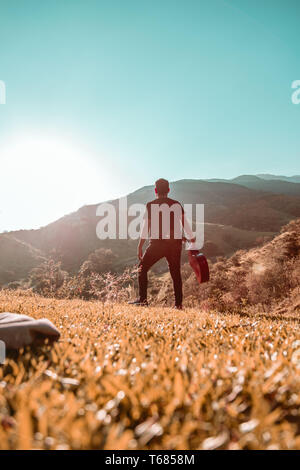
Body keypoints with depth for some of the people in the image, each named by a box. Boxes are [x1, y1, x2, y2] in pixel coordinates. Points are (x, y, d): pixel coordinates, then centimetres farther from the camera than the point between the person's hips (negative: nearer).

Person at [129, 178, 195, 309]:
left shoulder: (151, 205, 0)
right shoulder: (177, 205, 8)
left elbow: (146, 226, -1)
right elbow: (185, 224, 11)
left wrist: (140, 246, 4)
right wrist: (191, 238, 26)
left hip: (157, 243, -3)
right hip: (175, 243, 3)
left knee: (142, 268, 11)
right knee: (176, 272, 11)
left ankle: (142, 299, 6)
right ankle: (178, 303, 11)